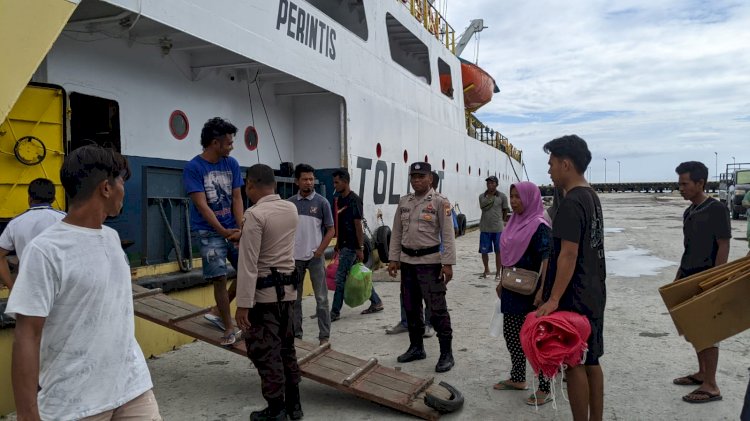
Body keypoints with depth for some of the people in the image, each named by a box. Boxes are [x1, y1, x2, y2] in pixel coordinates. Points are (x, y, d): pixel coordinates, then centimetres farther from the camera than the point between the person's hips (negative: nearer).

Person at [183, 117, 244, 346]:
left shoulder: (232, 164, 4)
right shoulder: (193, 168, -11)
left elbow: (237, 198, 3)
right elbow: (201, 205, -15)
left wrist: (241, 229, -9)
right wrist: (225, 232, -19)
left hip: (233, 229, 5)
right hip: (209, 232, -5)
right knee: (220, 278, -3)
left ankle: (218, 311, 21)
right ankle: (229, 327, 11)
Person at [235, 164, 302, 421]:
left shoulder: (255, 214, -17)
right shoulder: (291, 209, 5)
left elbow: (248, 264, -20)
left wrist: (243, 304, -18)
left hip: (264, 292, -7)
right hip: (288, 288, 7)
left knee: (265, 352, 4)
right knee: (286, 347, 16)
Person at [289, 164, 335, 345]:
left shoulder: (322, 202, -3)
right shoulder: (290, 203, 4)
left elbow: (330, 230, -3)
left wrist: (318, 252, -9)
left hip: (315, 258, -3)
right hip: (294, 258, 3)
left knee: (321, 298, 2)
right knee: (294, 298, 11)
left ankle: (324, 335, 10)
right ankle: (296, 333, 24)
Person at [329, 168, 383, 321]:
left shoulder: (354, 200, -14)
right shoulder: (339, 200, 11)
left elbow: (358, 225, -17)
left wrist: (360, 248, -17)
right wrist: (338, 243, 19)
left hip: (351, 246, -9)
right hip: (344, 245, 9)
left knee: (340, 278, -5)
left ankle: (335, 312, 4)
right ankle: (376, 302, 25)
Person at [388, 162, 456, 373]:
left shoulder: (440, 202, -7)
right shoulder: (404, 202, 9)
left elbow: (447, 235, -10)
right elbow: (396, 233, 12)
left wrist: (448, 263, -16)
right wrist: (393, 259, 7)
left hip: (430, 261, -6)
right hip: (407, 261, 6)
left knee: (437, 309, -3)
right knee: (411, 308, 14)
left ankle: (446, 353, 7)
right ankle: (416, 347, 28)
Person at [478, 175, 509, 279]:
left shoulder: (502, 196, -4)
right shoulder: (482, 196, 3)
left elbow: (505, 210, 7)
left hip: (498, 228, -2)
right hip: (484, 228, 2)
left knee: (498, 251, 5)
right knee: (484, 251, 9)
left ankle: (498, 272, 16)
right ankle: (486, 270, 29)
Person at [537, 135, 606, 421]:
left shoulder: (570, 203, -18)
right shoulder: (592, 197, 12)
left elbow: (568, 254, -24)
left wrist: (554, 299, -26)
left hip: (574, 298, -10)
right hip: (593, 294, 10)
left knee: (574, 364, 0)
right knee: (591, 361, 16)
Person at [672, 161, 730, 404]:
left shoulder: (716, 209, -13)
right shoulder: (689, 212, 10)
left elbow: (723, 247, -15)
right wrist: (679, 276, 17)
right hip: (690, 278, 8)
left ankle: (711, 386, 6)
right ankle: (702, 374, 28)